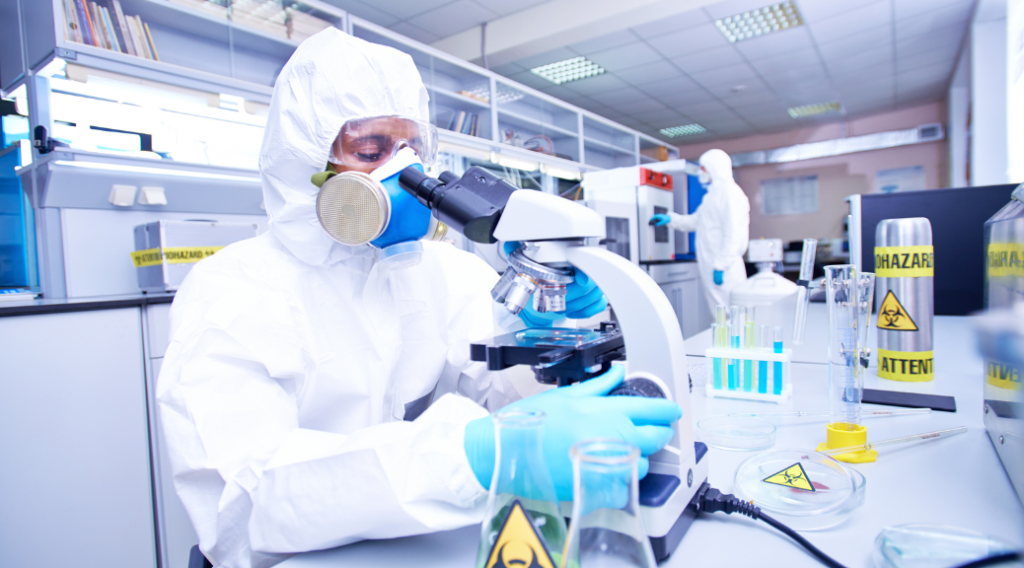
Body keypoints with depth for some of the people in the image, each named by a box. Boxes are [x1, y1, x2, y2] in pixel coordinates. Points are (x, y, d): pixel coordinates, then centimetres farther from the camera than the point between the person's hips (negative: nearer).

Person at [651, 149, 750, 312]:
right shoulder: (713, 195, 20)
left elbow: (734, 233, -18)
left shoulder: (730, 192, -11)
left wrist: (721, 265, -21)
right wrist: (670, 219, 23)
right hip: (711, 268, 10)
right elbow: (695, 221, 31)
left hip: (724, 270, -10)